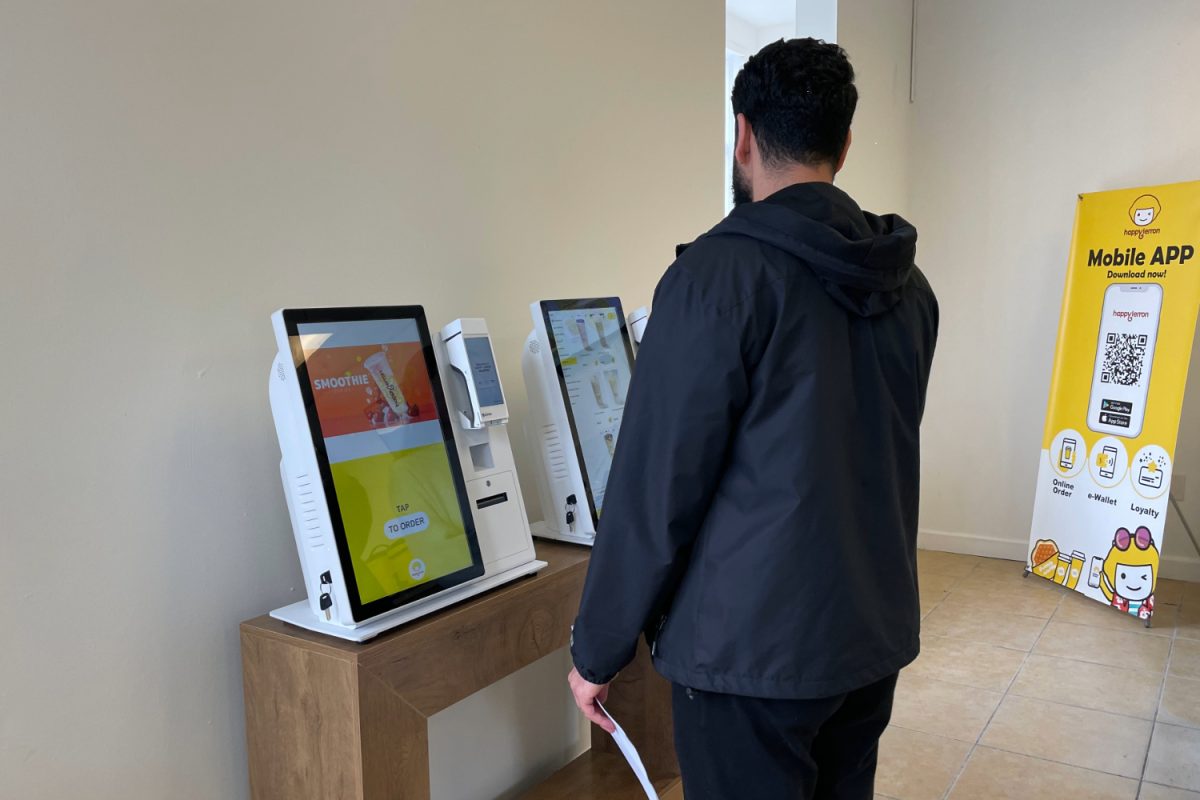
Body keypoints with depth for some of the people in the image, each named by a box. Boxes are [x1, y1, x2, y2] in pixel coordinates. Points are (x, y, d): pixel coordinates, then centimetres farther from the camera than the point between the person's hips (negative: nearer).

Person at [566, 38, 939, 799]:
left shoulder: (720, 271, -16)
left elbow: (657, 483, -17)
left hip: (752, 644, -7)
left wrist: (597, 649, -6)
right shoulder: (907, 281, 4)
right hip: (876, 631, 7)